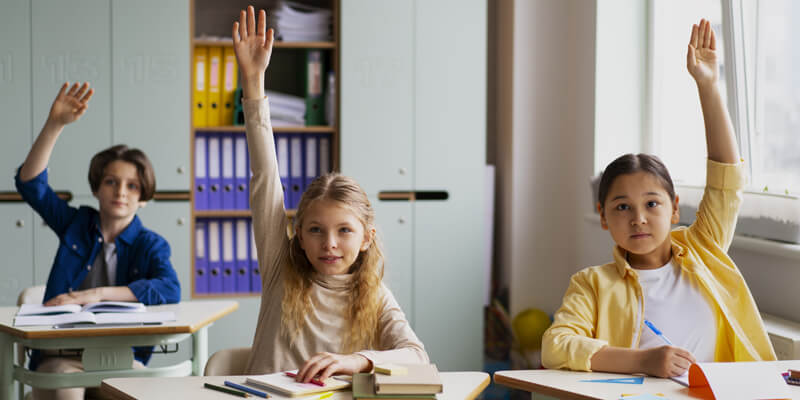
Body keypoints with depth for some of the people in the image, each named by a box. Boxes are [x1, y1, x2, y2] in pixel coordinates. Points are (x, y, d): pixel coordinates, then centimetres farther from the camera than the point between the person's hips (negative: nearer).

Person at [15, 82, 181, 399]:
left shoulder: (151, 245, 6)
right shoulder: (76, 225, 13)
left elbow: (170, 290, -15)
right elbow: (30, 183, 2)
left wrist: (97, 294, -20)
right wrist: (55, 125, -10)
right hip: (61, 355, 1)